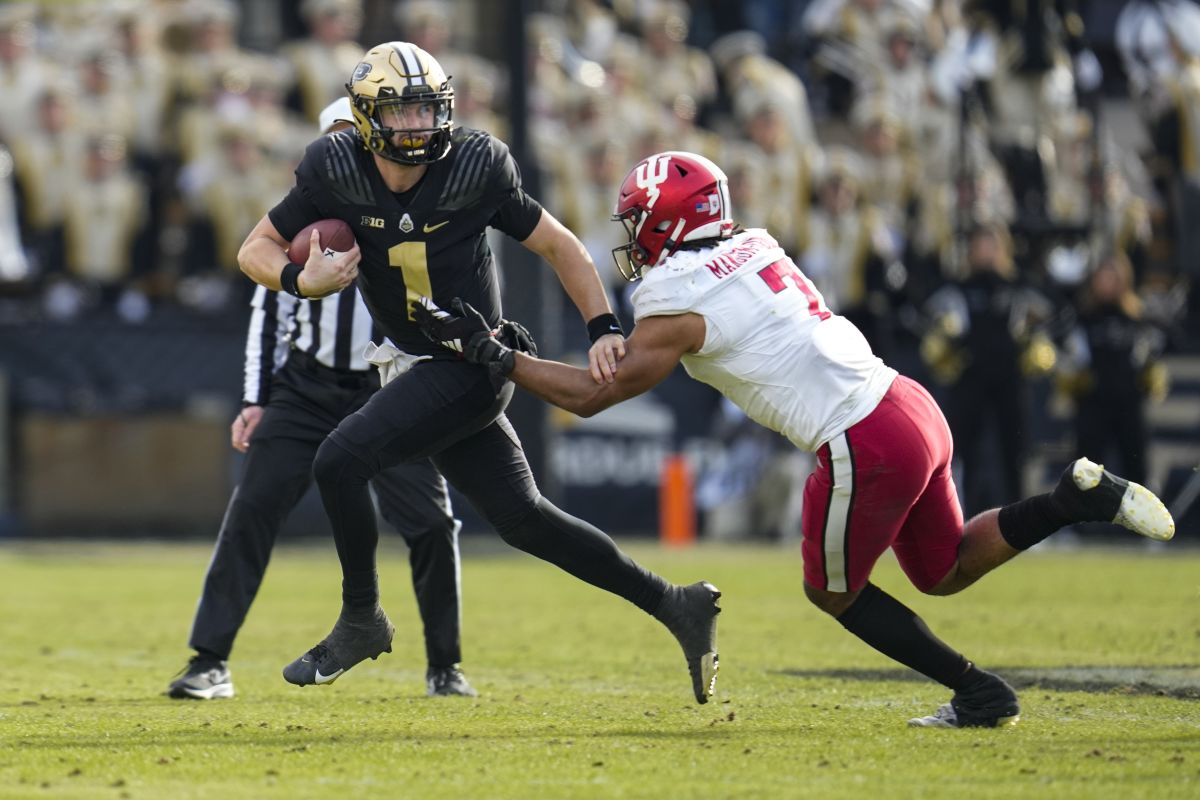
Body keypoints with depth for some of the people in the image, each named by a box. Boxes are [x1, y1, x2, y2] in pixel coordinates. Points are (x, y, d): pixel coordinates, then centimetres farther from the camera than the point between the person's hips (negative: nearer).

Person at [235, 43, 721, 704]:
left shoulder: (475, 169, -14)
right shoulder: (336, 171, -6)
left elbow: (558, 245, -3)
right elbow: (256, 249, 0)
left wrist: (603, 327, -12)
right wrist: (300, 279, -22)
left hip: (471, 367, -5)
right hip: (421, 367, 5)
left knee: (341, 459, -20)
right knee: (522, 519, 10)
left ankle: (361, 619, -1)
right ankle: (672, 604, 20)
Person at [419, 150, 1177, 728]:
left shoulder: (680, 305, -9)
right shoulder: (752, 247, 12)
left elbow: (591, 395, -2)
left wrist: (496, 354, 6)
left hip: (866, 445, -8)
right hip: (912, 406, 8)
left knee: (835, 592, 15)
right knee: (946, 571, 24)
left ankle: (979, 693, 14)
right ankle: (1079, 497, 8)